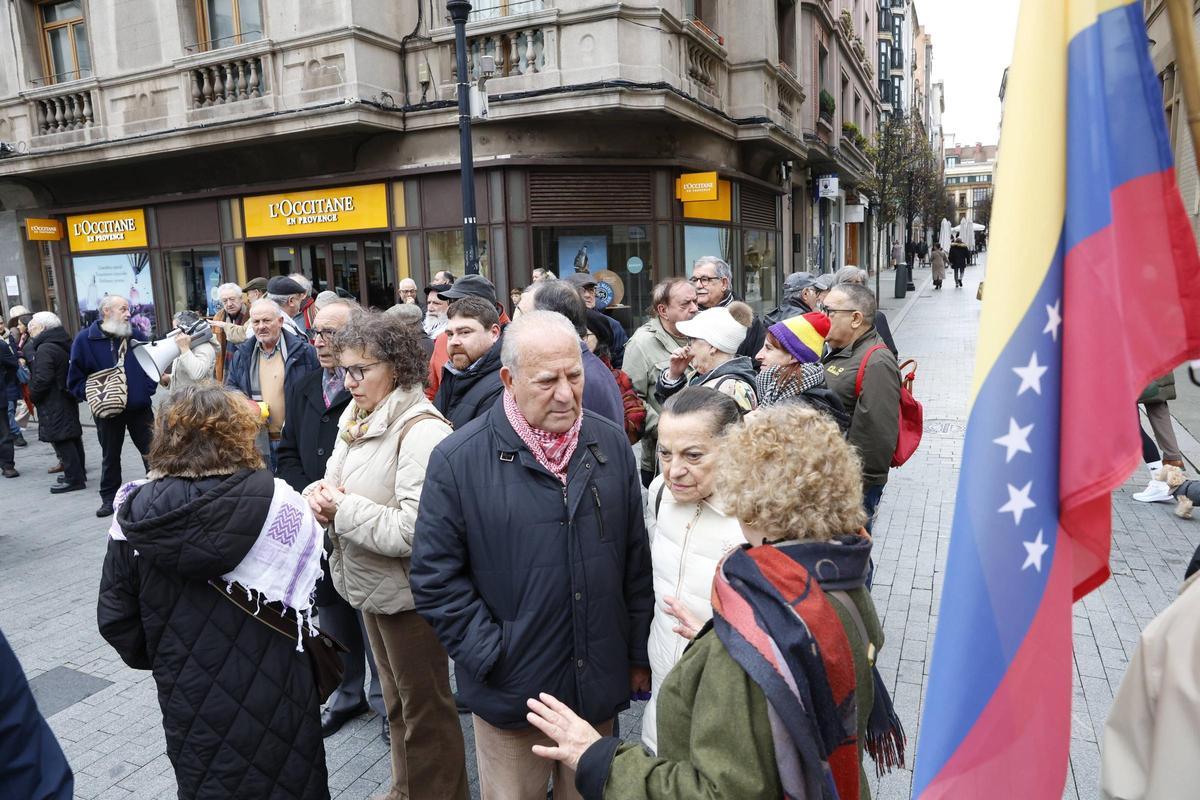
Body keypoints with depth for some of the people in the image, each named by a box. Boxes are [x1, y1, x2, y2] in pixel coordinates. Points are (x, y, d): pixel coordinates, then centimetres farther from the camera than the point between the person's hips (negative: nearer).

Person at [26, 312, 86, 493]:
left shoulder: (45, 349, -17)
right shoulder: (62, 344, 13)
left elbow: (42, 379, -23)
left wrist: (32, 395, -7)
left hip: (53, 405, -10)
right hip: (67, 399, 10)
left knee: (61, 440, -7)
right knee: (73, 438, 14)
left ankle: (74, 479, -5)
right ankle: (78, 473, 23)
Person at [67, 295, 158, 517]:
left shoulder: (136, 336, 2)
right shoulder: (85, 339, -6)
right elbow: (76, 379, -2)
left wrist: (148, 389, -5)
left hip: (139, 407, 1)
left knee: (152, 451, 5)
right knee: (110, 456, 13)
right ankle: (109, 498, 26)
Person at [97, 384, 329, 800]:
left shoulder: (135, 516, -11)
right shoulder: (278, 503, -19)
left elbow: (116, 619, -1)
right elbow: (315, 597, -11)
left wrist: (164, 660, 15)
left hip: (192, 702, 2)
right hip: (276, 696, -2)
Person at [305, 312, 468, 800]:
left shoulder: (421, 430, -25)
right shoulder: (356, 417, 3)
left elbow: (414, 530, -31)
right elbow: (337, 478, 15)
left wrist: (344, 510, -21)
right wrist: (322, 495, -7)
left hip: (406, 590, -9)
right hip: (370, 582, 9)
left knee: (425, 708, 11)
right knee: (396, 699, 26)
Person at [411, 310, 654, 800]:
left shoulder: (612, 445, -2)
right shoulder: (458, 460, -13)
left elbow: (636, 559, 5)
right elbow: (436, 579, -10)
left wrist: (639, 654, 8)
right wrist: (492, 657, -12)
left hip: (599, 686, 3)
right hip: (511, 688, -2)